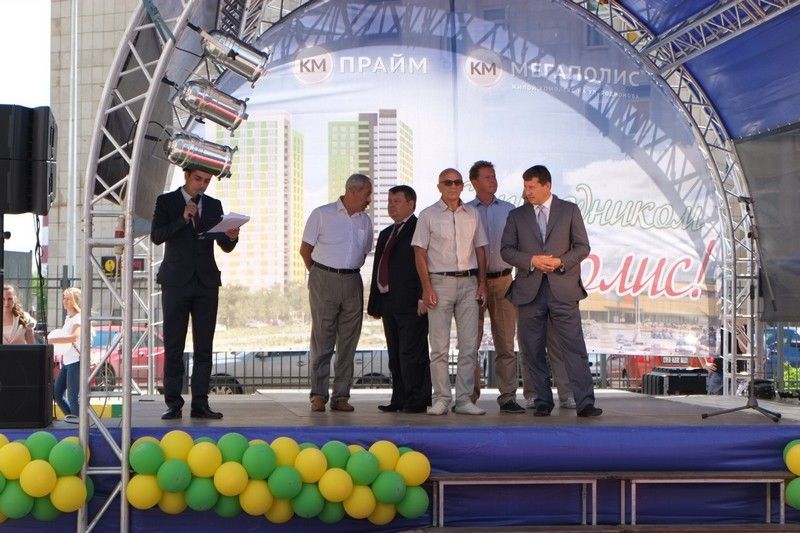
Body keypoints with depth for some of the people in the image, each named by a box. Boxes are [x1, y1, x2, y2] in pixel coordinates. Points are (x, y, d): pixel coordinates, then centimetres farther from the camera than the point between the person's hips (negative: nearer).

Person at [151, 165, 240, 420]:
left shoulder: (214, 205, 13)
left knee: (204, 346, 1)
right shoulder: (166, 201, 5)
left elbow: (225, 247, 10)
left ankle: (200, 403, 3)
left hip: (206, 282, 3)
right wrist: (183, 219, -18)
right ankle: (173, 403, 2)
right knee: (173, 346, -1)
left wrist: (231, 237, -13)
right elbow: (156, 236, -8)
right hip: (176, 282, -3)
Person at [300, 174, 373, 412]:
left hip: (352, 283, 4)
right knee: (322, 340, -5)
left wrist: (349, 272, 13)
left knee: (348, 342, 2)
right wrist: (319, 276, 8)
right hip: (324, 282, -4)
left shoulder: (365, 221, 13)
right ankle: (318, 395, 0)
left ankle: (341, 396, 6)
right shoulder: (322, 214, 0)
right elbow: (305, 249, 3)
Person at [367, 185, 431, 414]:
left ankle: (417, 401, -2)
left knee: (412, 354, -7)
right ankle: (399, 399, 15)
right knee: (395, 356, 10)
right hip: (389, 303, 9)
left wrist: (423, 298, -21)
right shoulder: (386, 234, 22)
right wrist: (374, 304, 16)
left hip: (411, 303, -9)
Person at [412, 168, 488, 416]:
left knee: (469, 345, 1)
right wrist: (427, 287, -9)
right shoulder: (428, 215, 2)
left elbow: (480, 250, 15)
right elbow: (420, 252, -1)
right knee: (439, 346, -3)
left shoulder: (472, 214, 12)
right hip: (440, 282, -3)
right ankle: (441, 399, 2)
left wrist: (482, 284, 7)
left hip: (469, 282, 3)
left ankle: (464, 399, 6)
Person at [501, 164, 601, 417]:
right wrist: (532, 261, -11)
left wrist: (561, 261, -12)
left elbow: (583, 246, 5)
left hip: (563, 290, -2)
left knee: (574, 348, -7)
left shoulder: (569, 210, 8)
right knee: (533, 350, 4)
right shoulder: (516, 215, 12)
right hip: (530, 290, 2)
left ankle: (585, 403, -8)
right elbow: (506, 250, 5)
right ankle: (543, 401, 13)